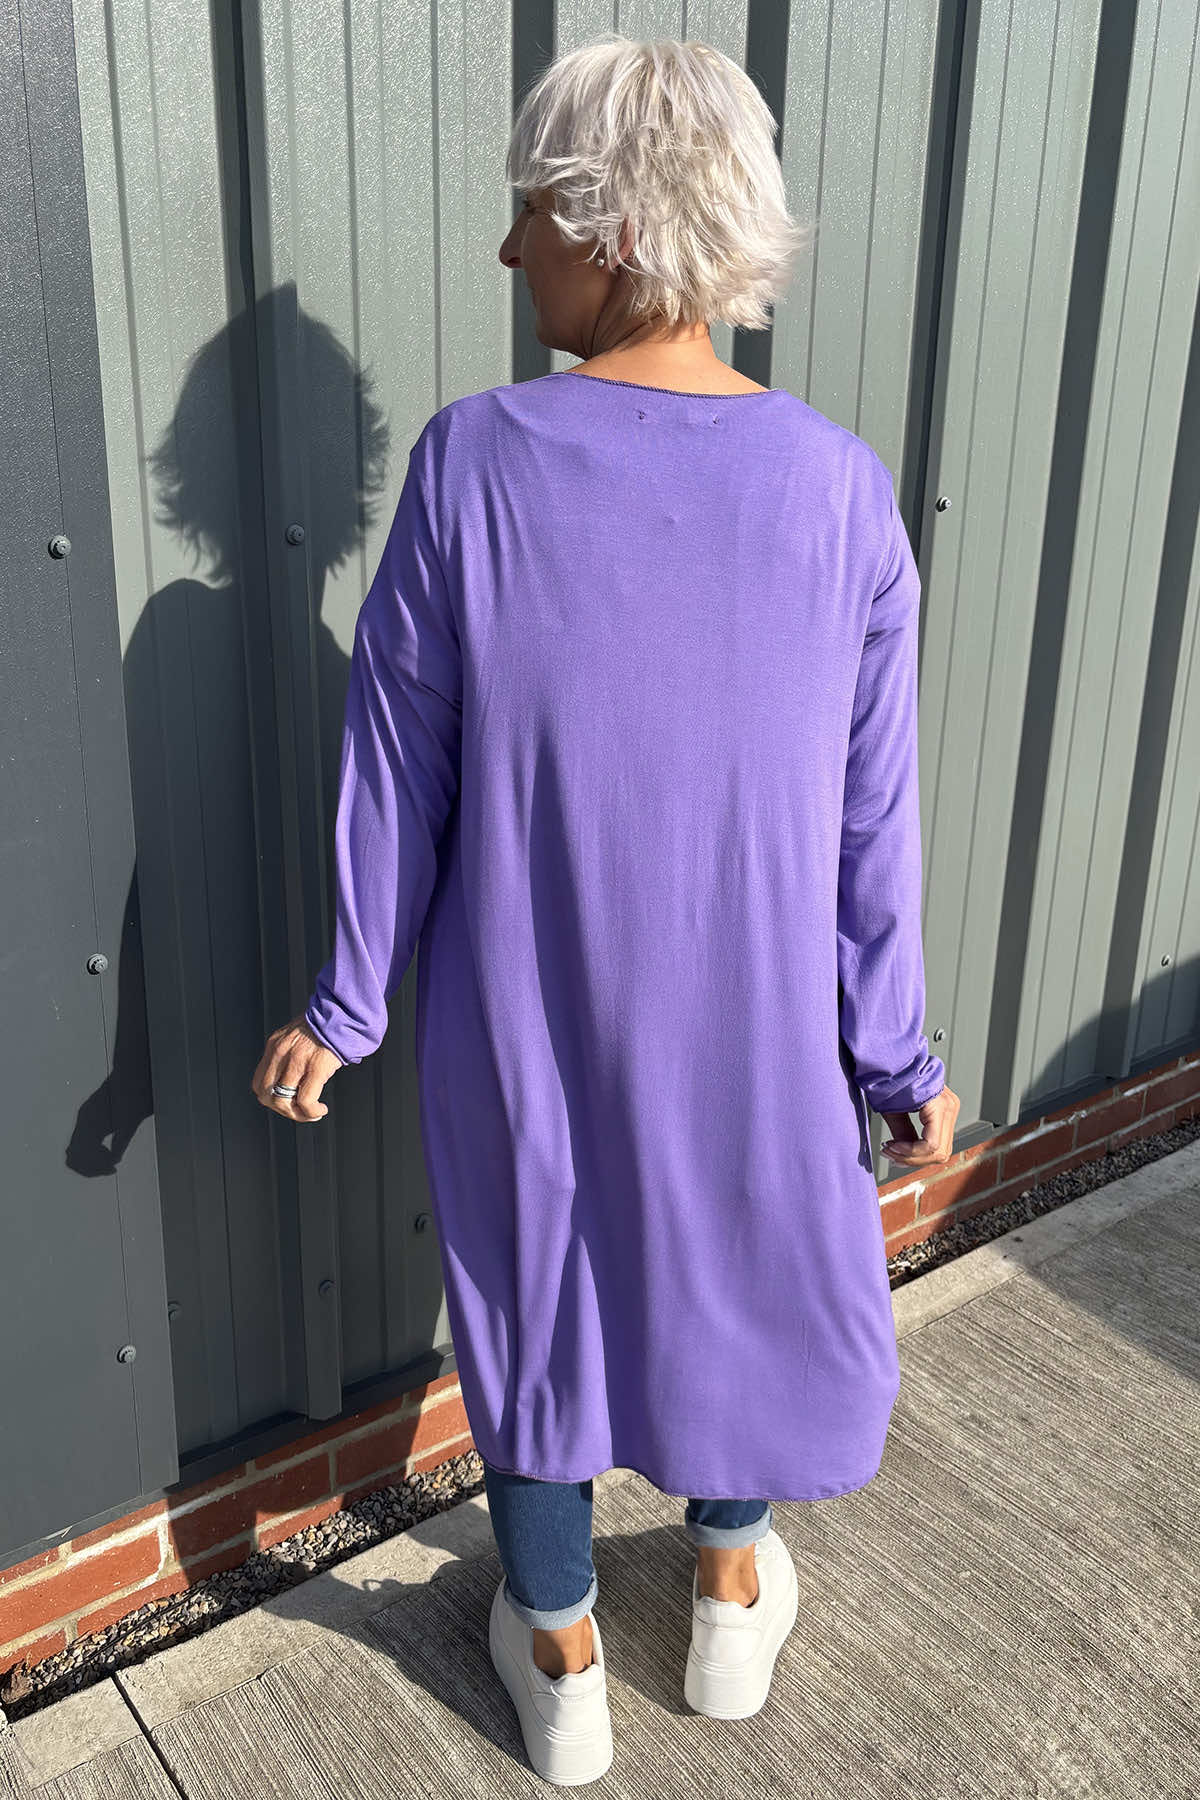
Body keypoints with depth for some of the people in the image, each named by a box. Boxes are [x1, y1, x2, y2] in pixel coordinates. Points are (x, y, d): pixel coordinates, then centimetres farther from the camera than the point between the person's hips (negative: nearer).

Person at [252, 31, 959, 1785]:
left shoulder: (471, 461, -15)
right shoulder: (840, 485, -12)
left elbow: (398, 764, -9)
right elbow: (872, 816, -8)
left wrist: (349, 1001, 4)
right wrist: (900, 1053, 4)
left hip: (520, 1013, 0)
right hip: (751, 1021, 1)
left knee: (532, 1283, 22)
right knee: (746, 1266, 26)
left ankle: (559, 1659, 43)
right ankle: (731, 1598, 50)